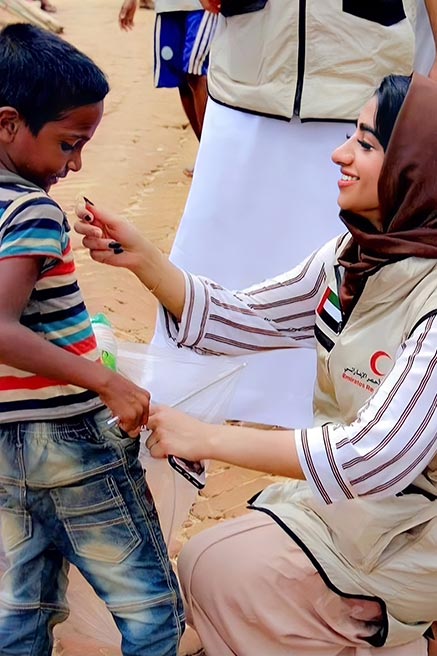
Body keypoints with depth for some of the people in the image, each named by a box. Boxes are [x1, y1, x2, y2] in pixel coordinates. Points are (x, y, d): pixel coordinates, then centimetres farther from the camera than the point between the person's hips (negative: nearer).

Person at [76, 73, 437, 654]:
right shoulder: (355, 258, -2)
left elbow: (377, 458, -33)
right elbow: (242, 320, 2)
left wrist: (207, 438, -28)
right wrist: (142, 258, -12)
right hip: (350, 491, 7)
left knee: (216, 569, -4)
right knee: (206, 564, 9)